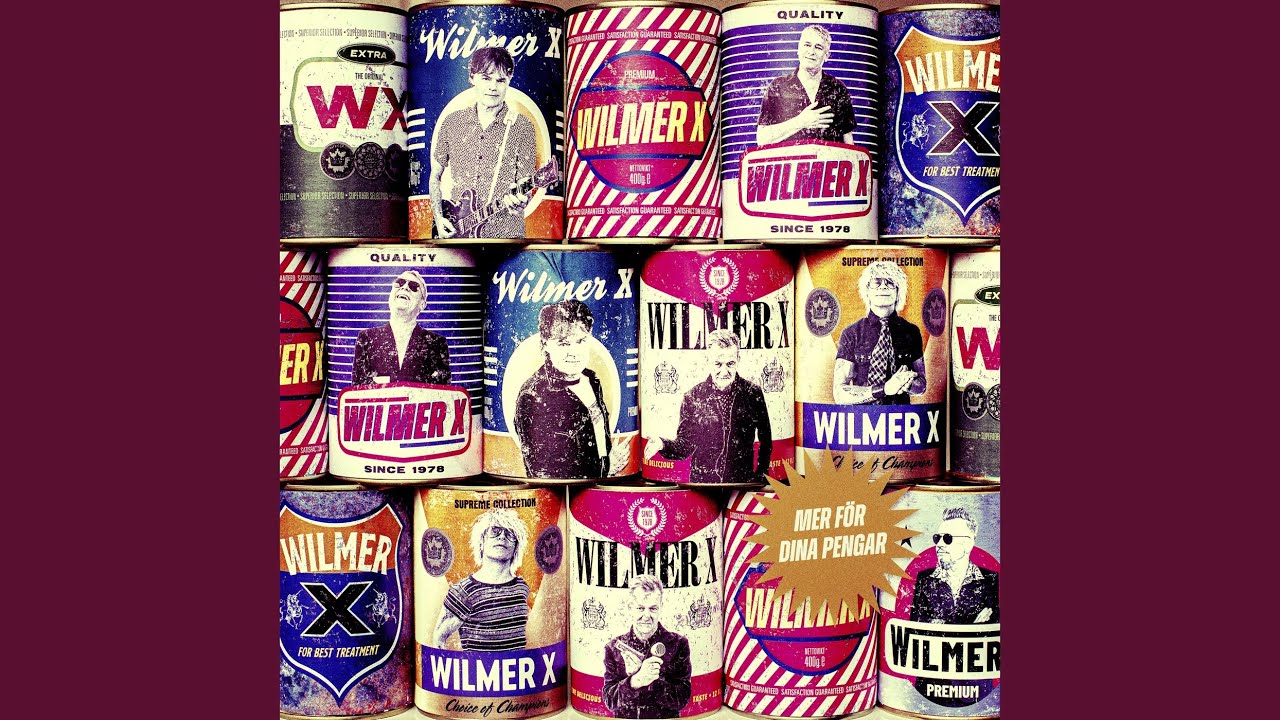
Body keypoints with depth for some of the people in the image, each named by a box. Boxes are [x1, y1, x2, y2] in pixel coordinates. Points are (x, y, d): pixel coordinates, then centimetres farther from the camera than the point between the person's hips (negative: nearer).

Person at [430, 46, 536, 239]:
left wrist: (518, 202, -23)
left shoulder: (522, 127, 0)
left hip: (504, 232, -2)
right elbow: (435, 176, 16)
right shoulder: (452, 122, 8)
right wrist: (439, 218, 5)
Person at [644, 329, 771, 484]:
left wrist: (760, 475, 0)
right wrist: (663, 445, -22)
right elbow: (685, 444, -4)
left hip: (743, 482, 0)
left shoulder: (753, 393, -5)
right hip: (702, 481, 0)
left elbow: (766, 442, 5)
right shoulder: (693, 396, -5)